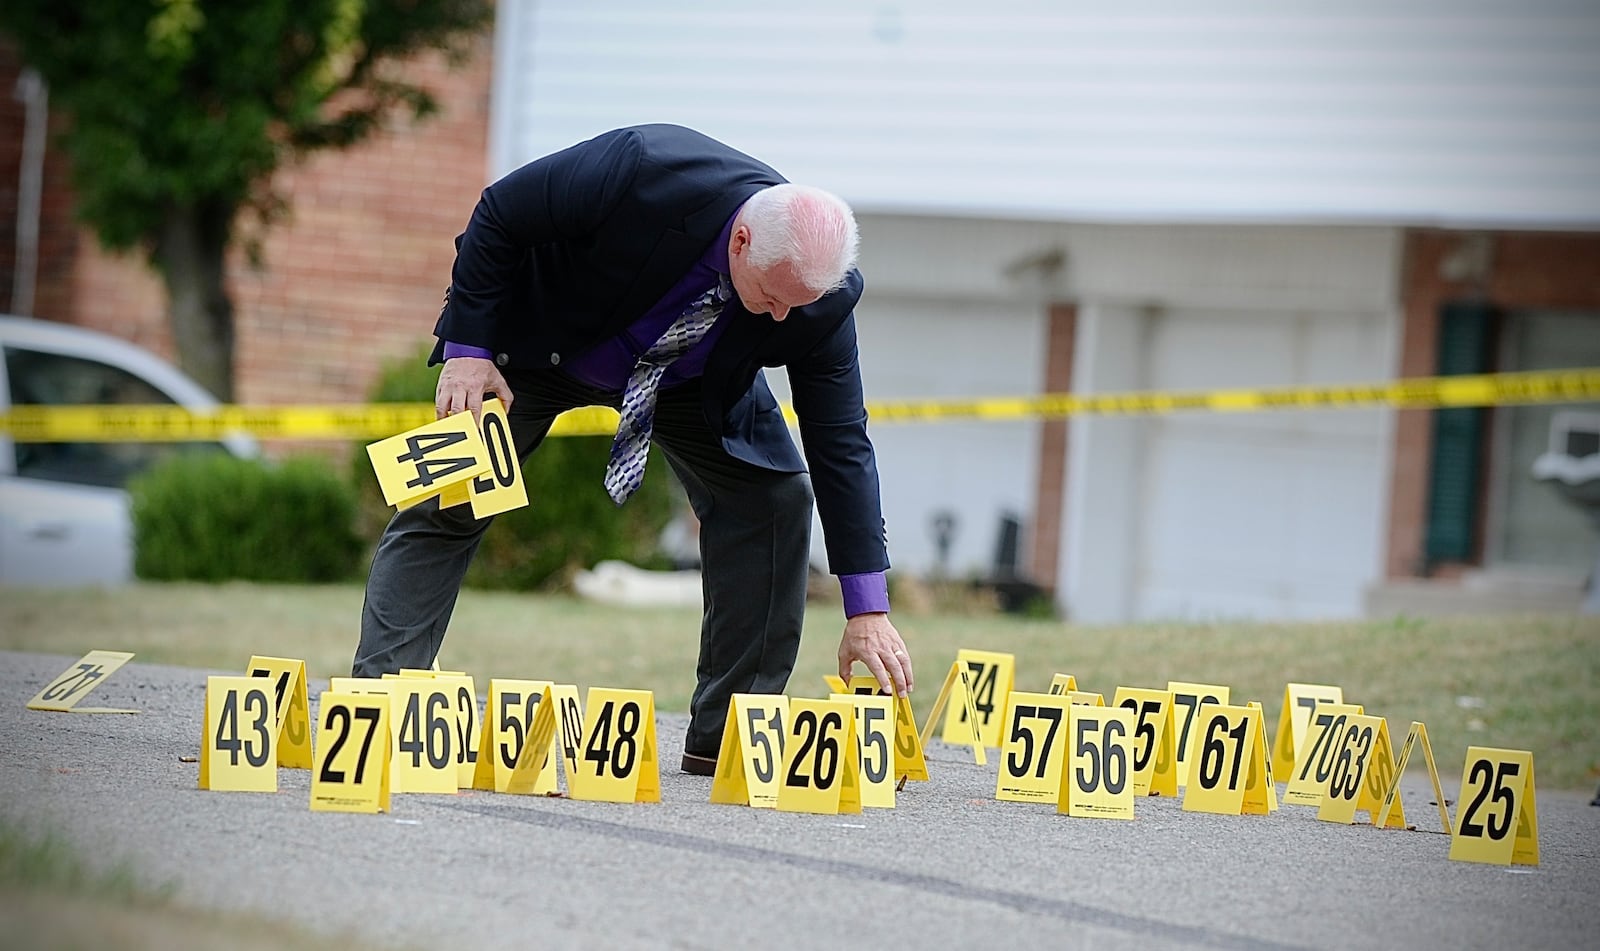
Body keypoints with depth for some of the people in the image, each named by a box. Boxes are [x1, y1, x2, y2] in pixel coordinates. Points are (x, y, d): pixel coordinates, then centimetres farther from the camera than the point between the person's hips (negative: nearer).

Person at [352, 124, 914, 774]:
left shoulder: (822, 302, -29)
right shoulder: (643, 171, -41)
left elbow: (842, 445, -21)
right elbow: (499, 214, -25)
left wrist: (867, 609, -23)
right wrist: (468, 348, -25)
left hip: (688, 377, 3)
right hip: (537, 341, -2)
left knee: (775, 496, -13)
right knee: (449, 501, -9)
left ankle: (726, 735, -8)